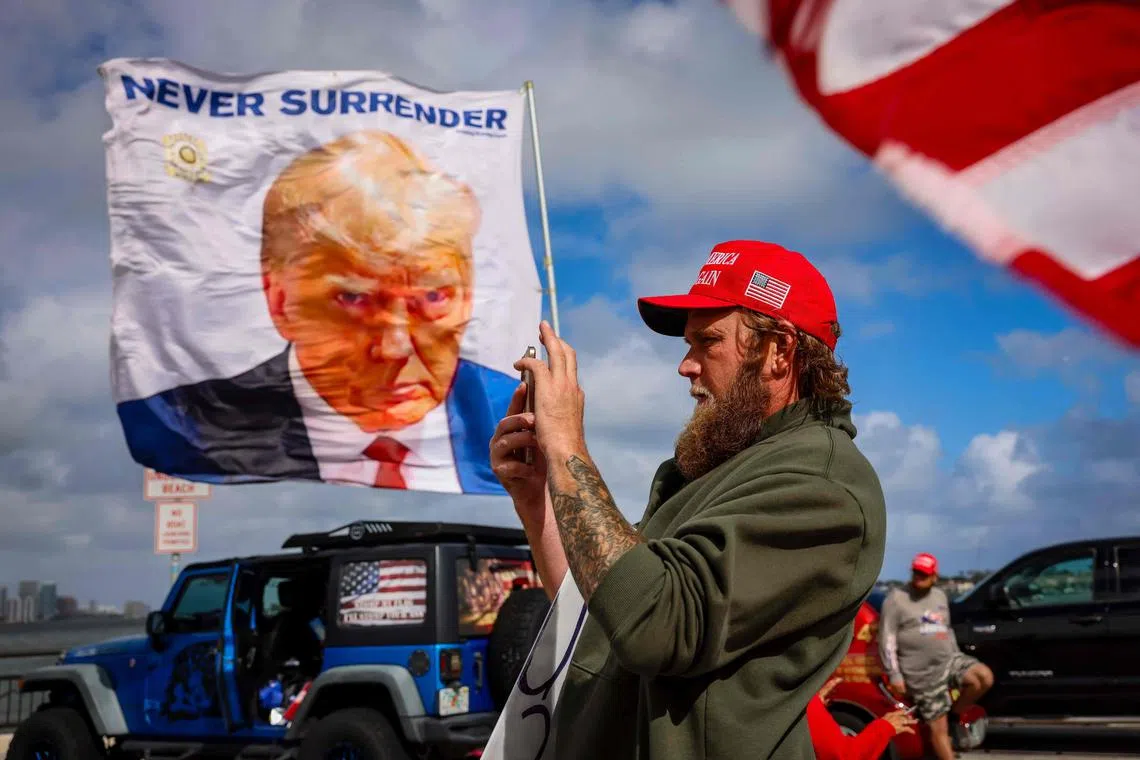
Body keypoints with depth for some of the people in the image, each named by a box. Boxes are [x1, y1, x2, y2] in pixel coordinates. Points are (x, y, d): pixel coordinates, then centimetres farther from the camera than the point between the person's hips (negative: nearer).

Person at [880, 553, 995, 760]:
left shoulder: (940, 596, 14)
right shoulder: (896, 599, -6)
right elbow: (887, 640, -9)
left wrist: (957, 656, 23)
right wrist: (894, 675, -13)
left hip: (950, 660, 6)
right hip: (923, 674, -6)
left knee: (985, 677, -19)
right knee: (939, 728, -4)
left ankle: (954, 715, 3)